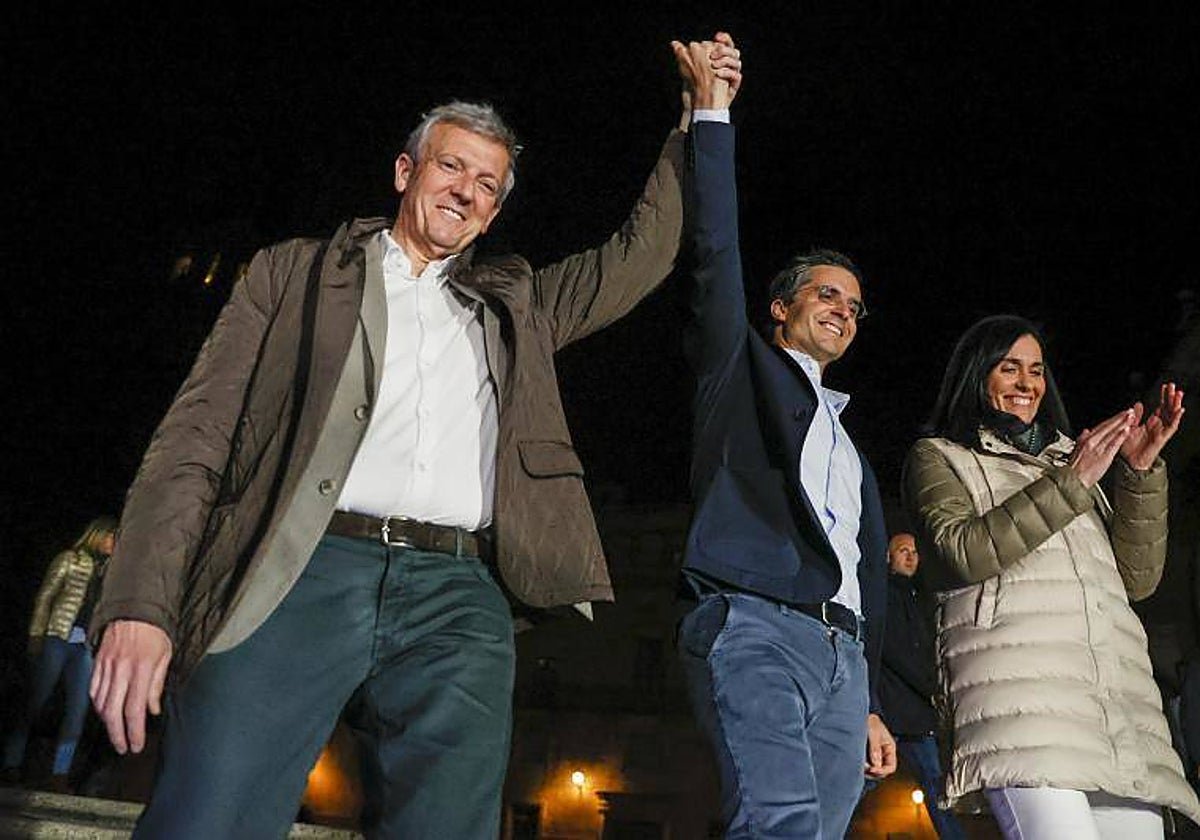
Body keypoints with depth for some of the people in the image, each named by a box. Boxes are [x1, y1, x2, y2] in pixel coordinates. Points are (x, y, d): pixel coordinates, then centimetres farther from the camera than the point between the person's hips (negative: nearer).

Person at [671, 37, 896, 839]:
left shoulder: (850, 449, 29)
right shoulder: (742, 367, 15)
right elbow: (717, 251, 1)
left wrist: (869, 703, 20)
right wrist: (711, 114, -1)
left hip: (842, 653, 6)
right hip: (754, 628, -6)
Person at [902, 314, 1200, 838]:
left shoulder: (1067, 458, 30)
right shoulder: (938, 457, 17)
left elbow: (1138, 579, 20)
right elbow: (963, 553, -4)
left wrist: (1140, 471, 9)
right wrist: (1070, 484, -4)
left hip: (1119, 681, 5)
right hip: (1014, 673, -5)